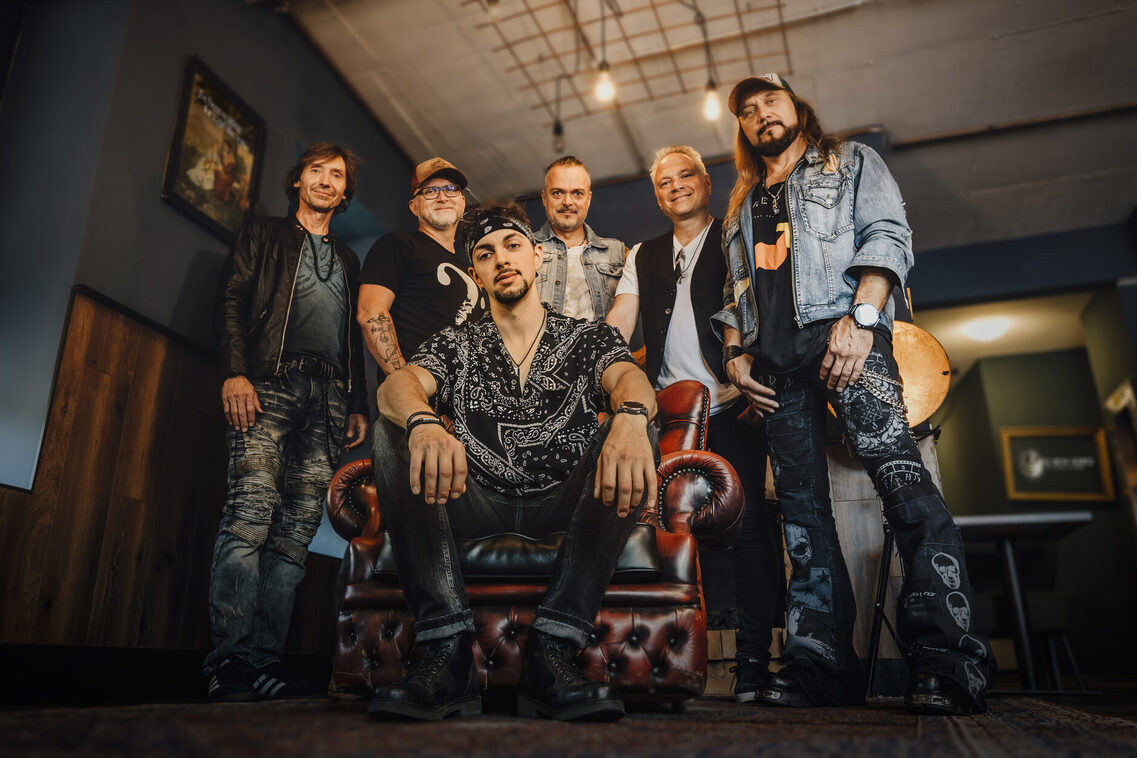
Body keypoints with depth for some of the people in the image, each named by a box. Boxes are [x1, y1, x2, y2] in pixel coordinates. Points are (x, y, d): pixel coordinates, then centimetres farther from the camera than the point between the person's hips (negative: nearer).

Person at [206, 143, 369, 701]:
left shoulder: (347, 259, 31)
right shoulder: (264, 235, 20)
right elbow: (232, 301, 6)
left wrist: (359, 405, 14)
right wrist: (235, 373, -10)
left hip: (330, 397, 4)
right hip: (272, 383, -3)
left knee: (299, 527, -6)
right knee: (253, 510, -18)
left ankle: (265, 658, -5)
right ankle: (231, 659, -17)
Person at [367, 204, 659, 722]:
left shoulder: (588, 338, 13)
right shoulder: (456, 345, 15)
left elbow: (629, 378, -10)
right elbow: (397, 385, -7)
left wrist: (629, 419, -38)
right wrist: (424, 424, -34)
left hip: (563, 505, -1)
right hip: (477, 506, 1)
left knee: (639, 430, -26)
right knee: (392, 433, -21)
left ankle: (552, 650, -32)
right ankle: (448, 650, -29)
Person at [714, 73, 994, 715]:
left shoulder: (852, 163, 18)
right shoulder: (743, 207, 31)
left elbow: (888, 236, 2)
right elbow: (734, 294, 28)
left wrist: (860, 315, -15)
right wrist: (736, 354, 9)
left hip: (843, 332, -5)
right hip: (774, 359, 5)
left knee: (898, 468, -24)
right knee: (801, 504, -3)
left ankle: (947, 657, -24)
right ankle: (824, 663, -2)